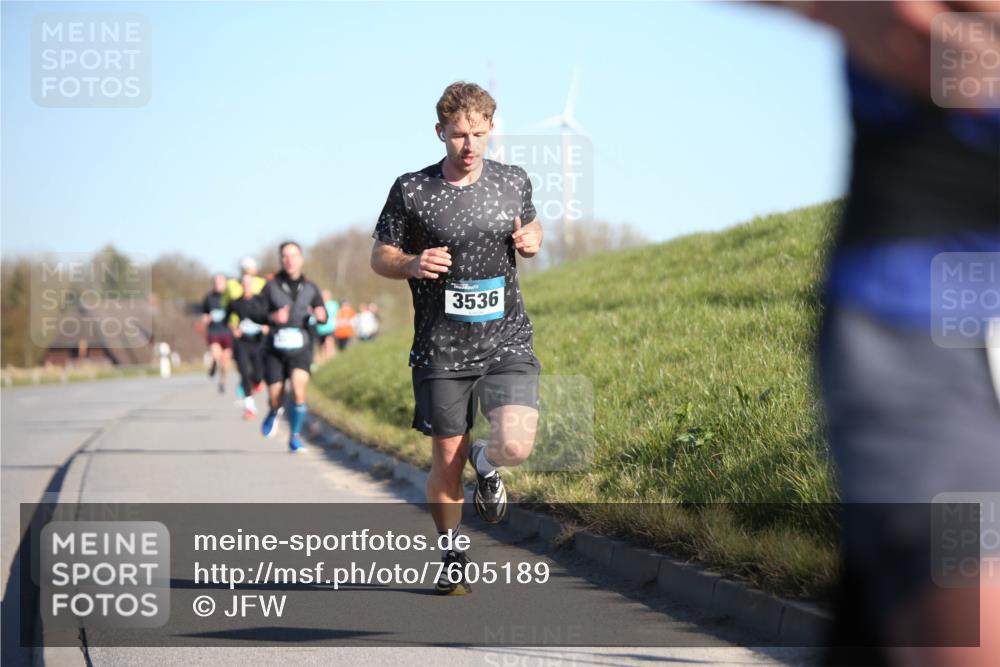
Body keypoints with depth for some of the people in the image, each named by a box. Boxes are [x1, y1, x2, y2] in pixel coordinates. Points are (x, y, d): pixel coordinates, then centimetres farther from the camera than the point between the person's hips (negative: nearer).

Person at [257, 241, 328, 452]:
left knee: (299, 389, -21)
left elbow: (322, 317, 12)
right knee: (275, 396, 3)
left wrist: (321, 315, -12)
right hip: (275, 348, 0)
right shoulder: (271, 287, 1)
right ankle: (275, 412, 42)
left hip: (301, 349, 0)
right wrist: (272, 317, -22)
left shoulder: (310, 288, 6)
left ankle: (295, 437, -6)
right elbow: (258, 314, -1)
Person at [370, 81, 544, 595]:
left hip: (506, 341, 1)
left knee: (516, 446, -19)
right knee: (446, 461, 4)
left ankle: (486, 464, 18)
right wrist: (412, 264, -16)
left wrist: (532, 240, 0)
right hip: (441, 349, -1)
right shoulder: (411, 190, -3)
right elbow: (380, 256, 6)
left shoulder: (513, 182, 4)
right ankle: (452, 555, 28)